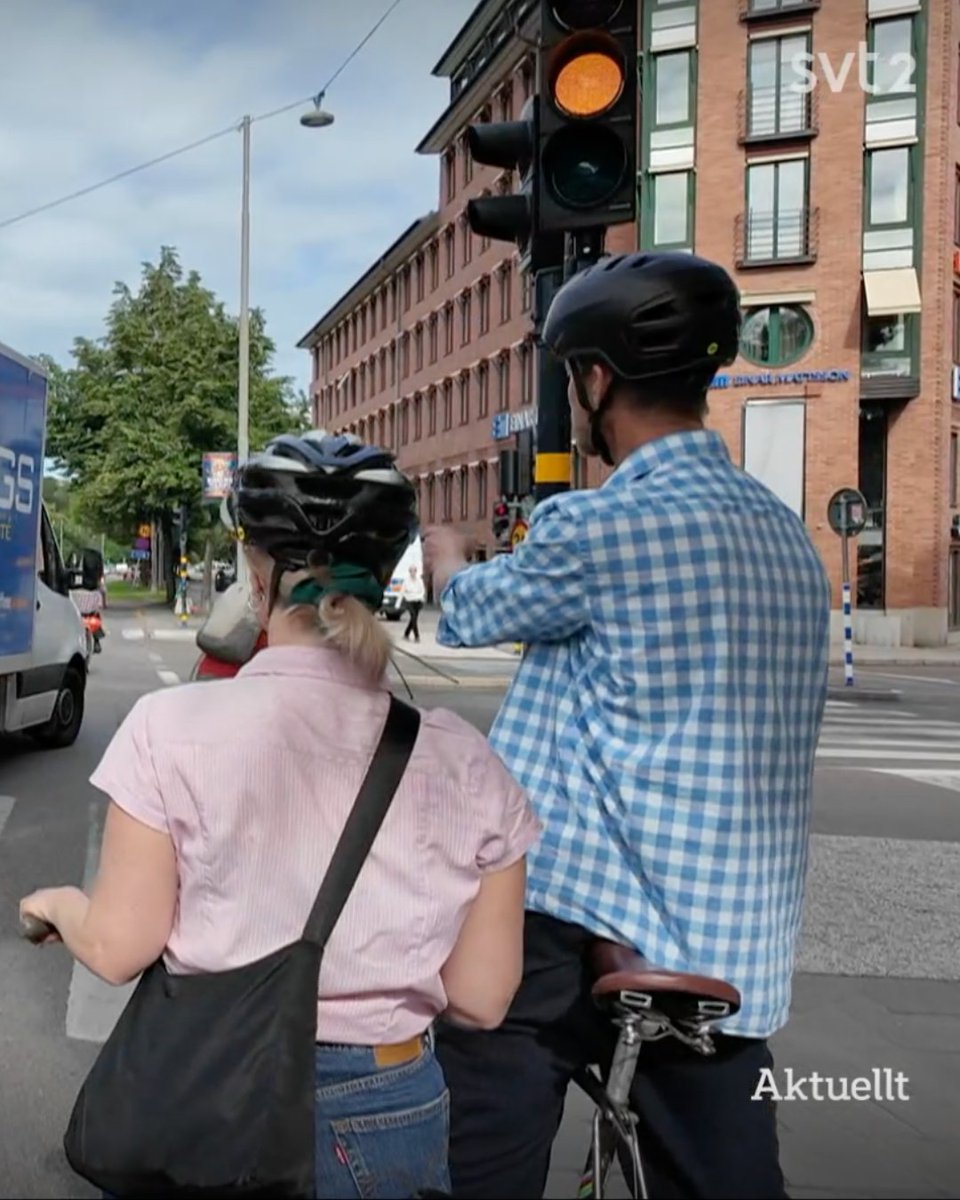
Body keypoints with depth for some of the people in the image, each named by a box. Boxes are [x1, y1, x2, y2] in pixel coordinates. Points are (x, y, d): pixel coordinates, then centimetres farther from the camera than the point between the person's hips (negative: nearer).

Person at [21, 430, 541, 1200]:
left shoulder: (174, 728, -16)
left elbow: (118, 949, -9)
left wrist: (61, 904, 13)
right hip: (388, 1111, 1)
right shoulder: (463, 762, -10)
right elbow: (481, 998, -5)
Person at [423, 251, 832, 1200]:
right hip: (729, 945, 7)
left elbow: (473, 614, 3)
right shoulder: (788, 537, 9)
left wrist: (445, 556, 26)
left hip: (573, 920, -7)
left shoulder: (601, 527, -15)